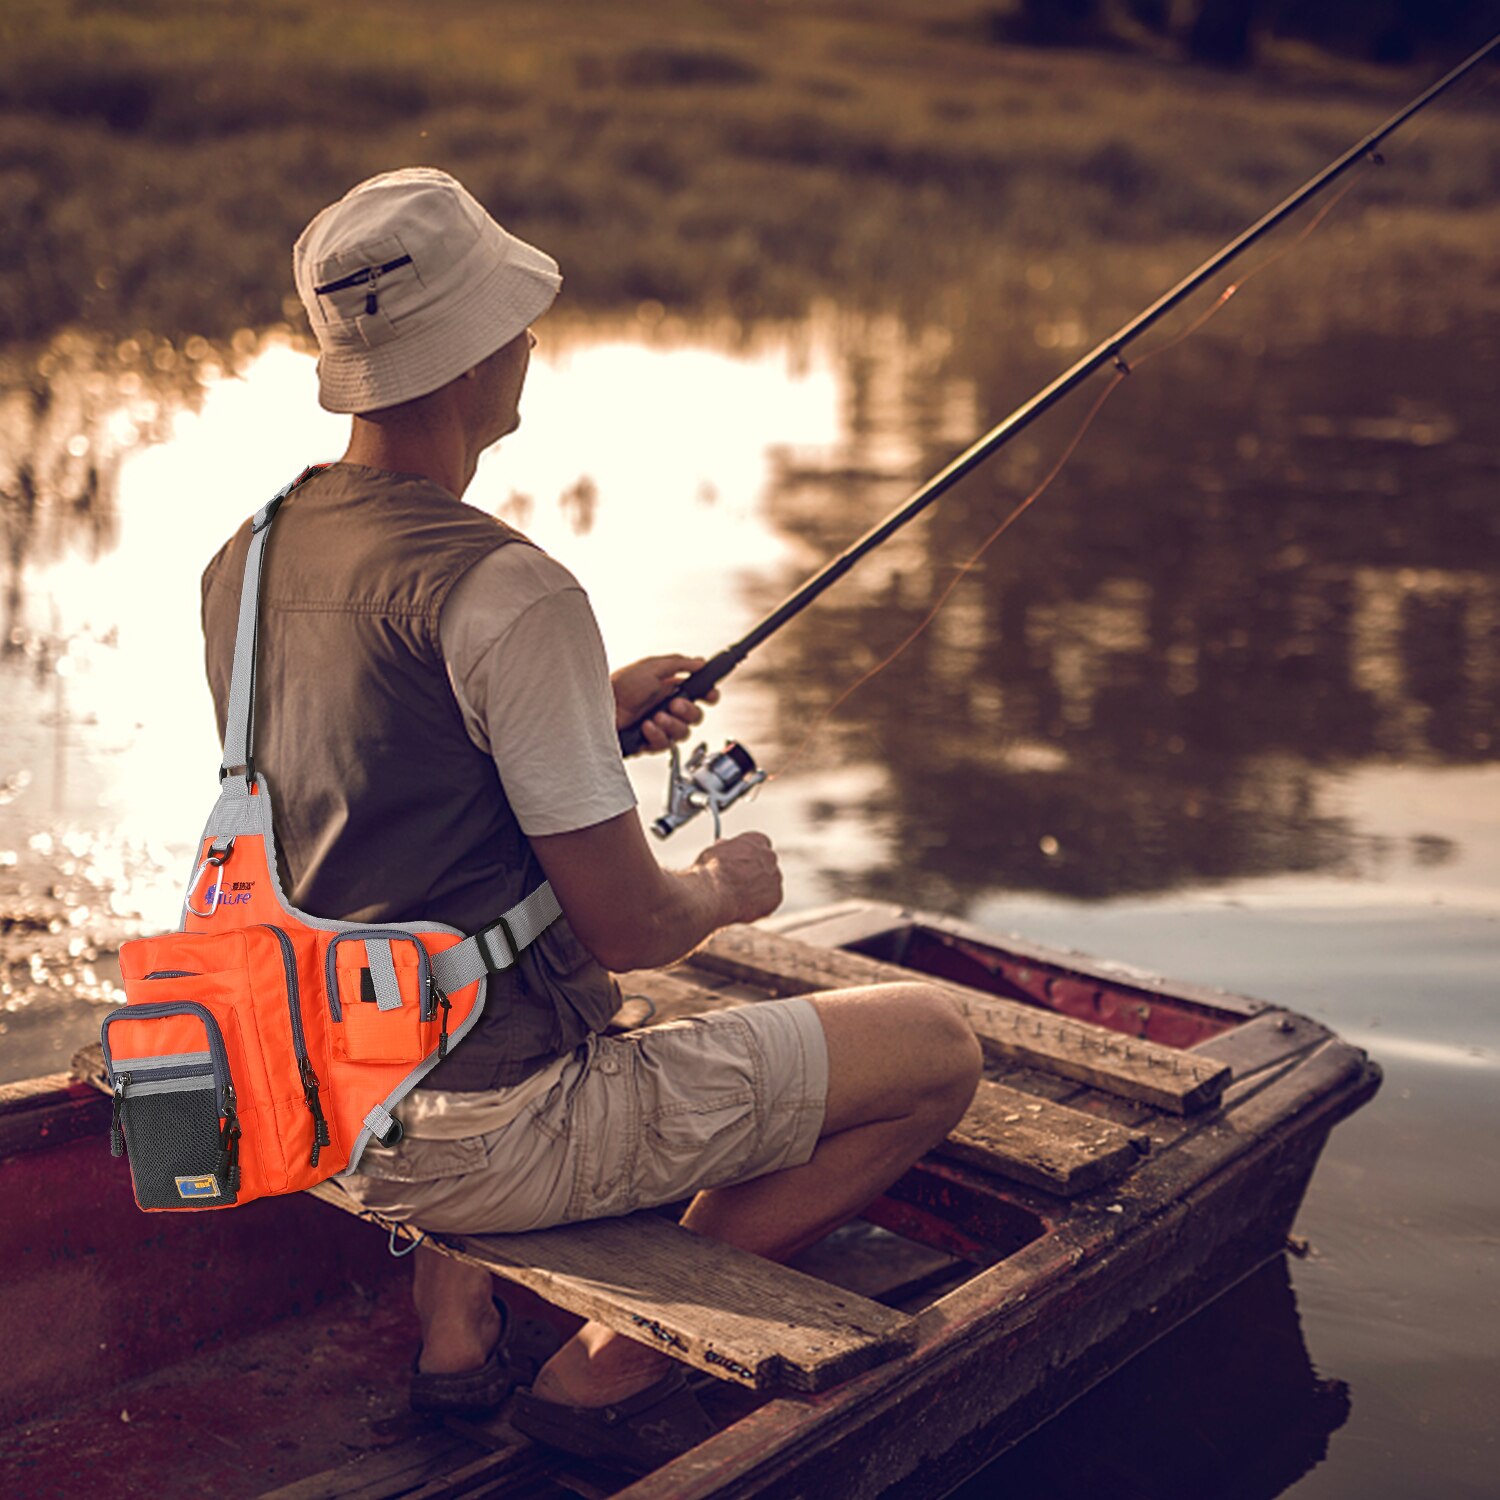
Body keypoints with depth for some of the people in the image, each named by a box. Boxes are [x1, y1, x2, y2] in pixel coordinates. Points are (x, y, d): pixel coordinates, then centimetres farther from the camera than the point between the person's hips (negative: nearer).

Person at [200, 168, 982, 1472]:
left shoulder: (247, 558, 3)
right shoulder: (506, 593, -23)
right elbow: (628, 929, -19)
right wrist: (729, 888, 3)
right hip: (489, 1139, -8)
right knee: (938, 1048, 2)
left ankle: (457, 1330, 28)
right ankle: (614, 1366, 7)